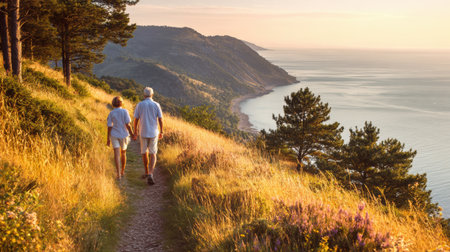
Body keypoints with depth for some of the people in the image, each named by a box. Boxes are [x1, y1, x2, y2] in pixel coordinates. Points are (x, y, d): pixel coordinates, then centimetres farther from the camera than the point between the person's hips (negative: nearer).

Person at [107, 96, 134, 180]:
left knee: (117, 154, -5)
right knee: (123, 153, 18)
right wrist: (132, 133, 0)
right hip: (124, 135, 0)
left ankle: (118, 174, -17)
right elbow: (128, 124, -13)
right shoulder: (125, 111, -10)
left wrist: (108, 139, 3)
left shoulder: (111, 113, -4)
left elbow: (109, 127, -4)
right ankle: (122, 171, 31)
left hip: (114, 135, 0)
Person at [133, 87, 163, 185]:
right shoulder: (156, 105, -5)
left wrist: (135, 133, 6)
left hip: (143, 133, 1)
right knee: (153, 155, 1)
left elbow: (136, 120, -3)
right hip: (153, 133, 0)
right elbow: (160, 120, -3)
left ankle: (147, 172, 32)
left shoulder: (139, 105, -4)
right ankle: (150, 175, -16)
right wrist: (161, 132, 9)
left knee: (144, 152, 20)